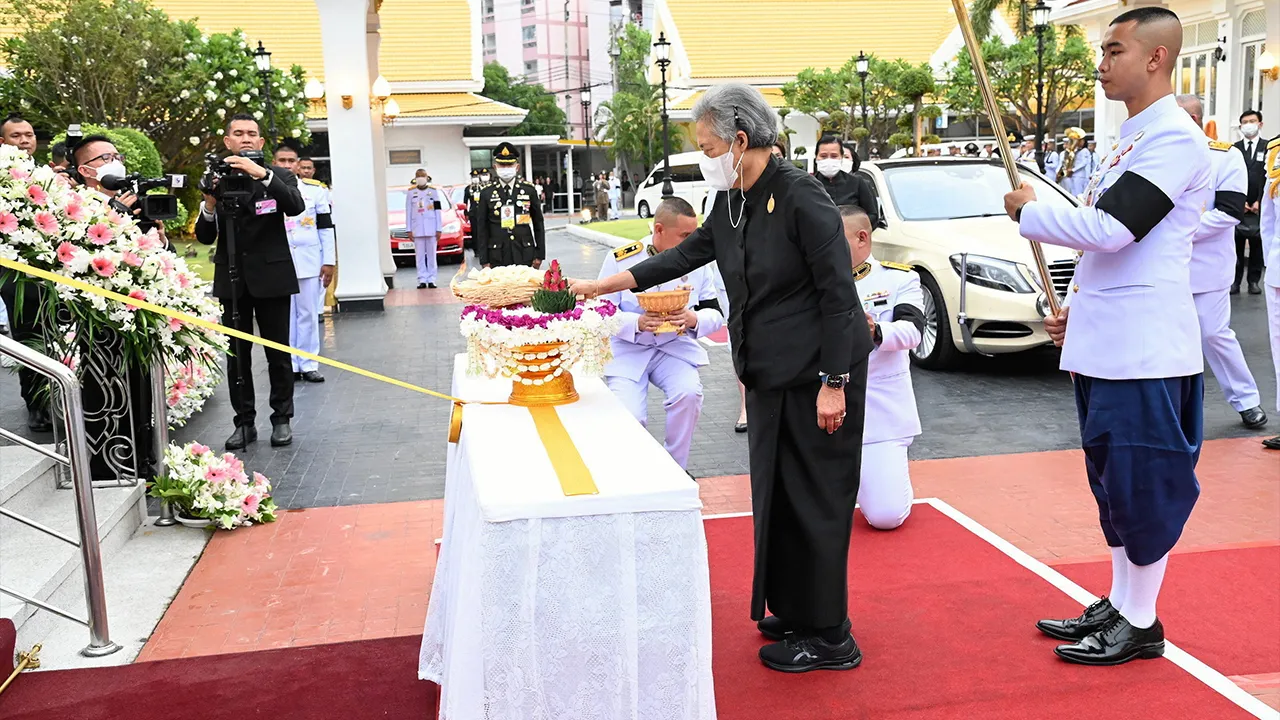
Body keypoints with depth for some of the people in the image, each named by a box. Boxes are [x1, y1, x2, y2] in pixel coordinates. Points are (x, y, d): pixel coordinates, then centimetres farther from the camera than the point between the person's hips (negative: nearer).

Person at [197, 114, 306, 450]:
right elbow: (205, 237, 5)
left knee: (278, 353, 4)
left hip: (271, 277, -2)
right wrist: (209, 205, -15)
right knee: (236, 354, 6)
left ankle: (282, 419, 16)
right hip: (231, 279, 2)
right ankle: (244, 422, 15)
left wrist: (262, 174, -29)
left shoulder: (277, 176, 2)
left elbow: (296, 206, -19)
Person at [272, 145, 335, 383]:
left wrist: (329, 261, 0)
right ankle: (290, 365, 10)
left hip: (309, 261, 0)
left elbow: (326, 227, 6)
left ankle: (309, 364, 11)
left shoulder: (315, 190, 6)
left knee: (308, 314, 4)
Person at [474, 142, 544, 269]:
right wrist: (484, 260, -1)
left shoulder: (529, 190, 5)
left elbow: (538, 224, 8)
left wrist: (539, 255, 4)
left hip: (524, 256, 1)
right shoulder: (486, 193, 4)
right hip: (498, 258, 0)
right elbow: (482, 229, 4)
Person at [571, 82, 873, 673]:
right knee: (776, 492, 14)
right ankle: (794, 610, 30)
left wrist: (834, 383, -20)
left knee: (814, 498, -1)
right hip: (769, 376, 9)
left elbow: (839, 292, -19)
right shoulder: (732, 204, 7)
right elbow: (686, 255, 16)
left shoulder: (801, 197, -18)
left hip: (818, 375, -8)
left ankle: (829, 638, 13)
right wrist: (598, 287, 16)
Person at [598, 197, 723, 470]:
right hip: (628, 351, -2)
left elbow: (716, 313, 1)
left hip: (676, 348, 2)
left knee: (689, 393, -27)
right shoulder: (620, 259, -11)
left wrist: (694, 320, -23)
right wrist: (638, 323, -28)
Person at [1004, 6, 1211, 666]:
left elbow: (1110, 228, -24)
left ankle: (1140, 622, 13)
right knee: (1112, 479, 16)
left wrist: (1028, 211, -10)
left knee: (1142, 483, 0)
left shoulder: (1175, 138, -14)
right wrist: (1075, 309, 18)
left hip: (1145, 350, -10)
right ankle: (1117, 604, 28)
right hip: (1102, 344, 10)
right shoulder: (1131, 137, 17)